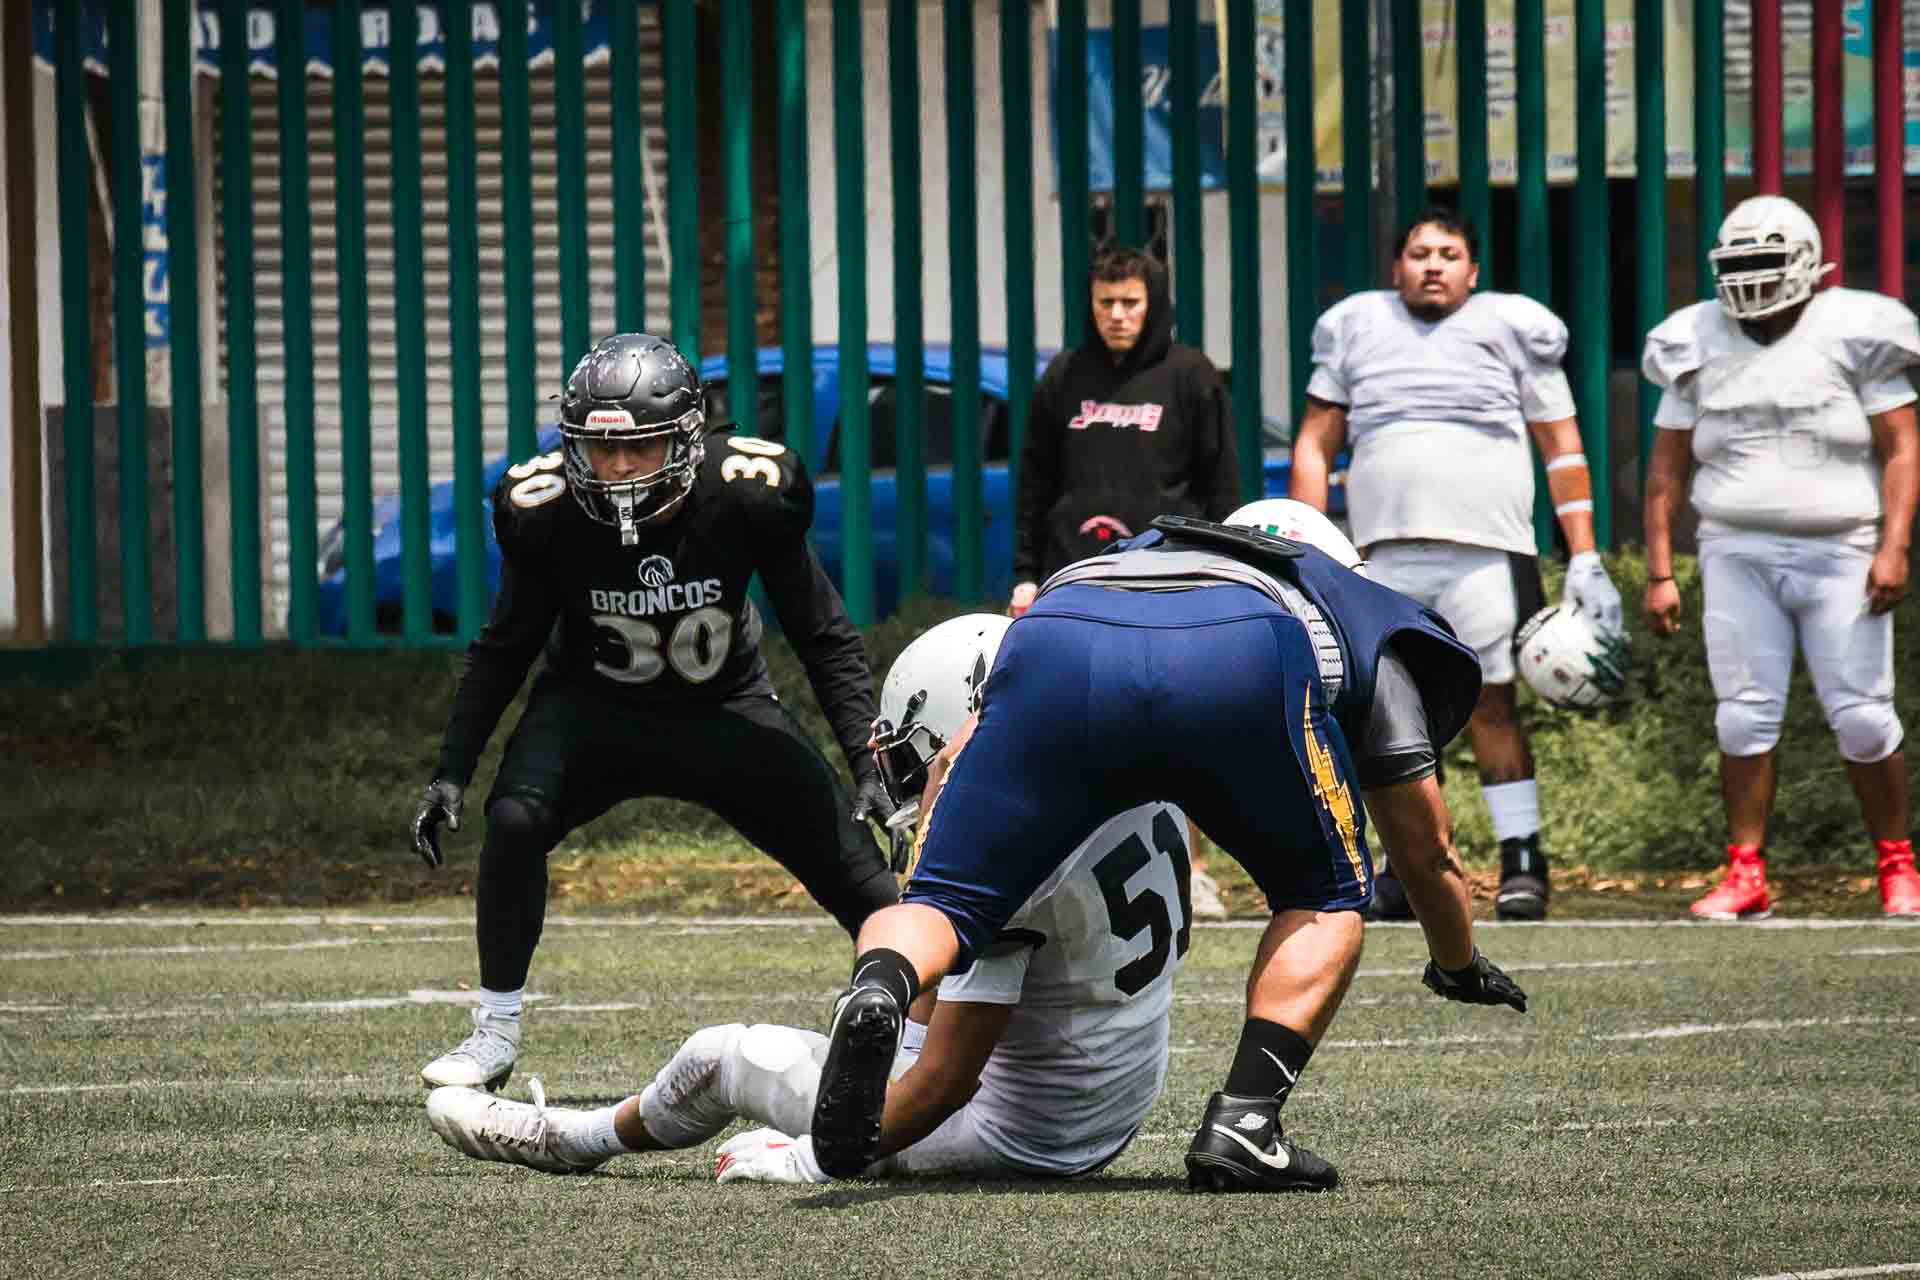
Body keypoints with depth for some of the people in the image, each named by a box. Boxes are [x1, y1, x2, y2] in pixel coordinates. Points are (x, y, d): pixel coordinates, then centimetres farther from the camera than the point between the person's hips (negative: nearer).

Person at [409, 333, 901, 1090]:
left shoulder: (748, 496, -23)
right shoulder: (549, 513, -21)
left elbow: (825, 639, -12)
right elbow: (504, 650, -6)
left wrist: (866, 762, -17)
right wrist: (452, 772, -11)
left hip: (724, 712, 0)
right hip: (597, 707, 0)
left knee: (849, 858, -5)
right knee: (514, 820, -27)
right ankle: (495, 1034, -14)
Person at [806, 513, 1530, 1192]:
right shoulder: (1366, 619, 42)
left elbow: (963, 761, 38)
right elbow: (1427, 857, 47)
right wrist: (1462, 970, 66)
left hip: (1061, 652, 1)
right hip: (1238, 666, -1)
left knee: (946, 901, 10)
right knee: (1323, 899, 24)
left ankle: (879, 988, -26)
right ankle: (1241, 1122, 4)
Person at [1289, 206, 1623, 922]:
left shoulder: (1511, 331, 9)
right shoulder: (1357, 331, 14)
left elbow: (1562, 450, 10)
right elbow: (1314, 445, 17)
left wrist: (1585, 560, 4)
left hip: (1486, 547, -2)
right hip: (1384, 552, 2)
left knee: (1490, 704, -7)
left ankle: (1522, 858, -2)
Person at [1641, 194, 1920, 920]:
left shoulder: (1853, 336, -1)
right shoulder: (1701, 348, 8)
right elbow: (1667, 468, 11)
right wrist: (1659, 572, 5)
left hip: (1839, 554, -2)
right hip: (1738, 554, 2)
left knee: (1862, 718, -4)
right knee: (1744, 716, -4)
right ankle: (1745, 875, 2)